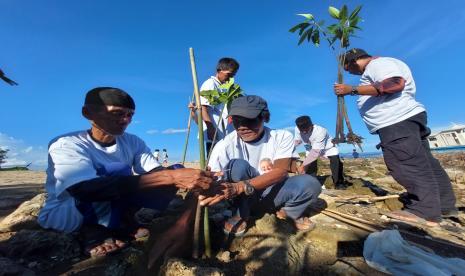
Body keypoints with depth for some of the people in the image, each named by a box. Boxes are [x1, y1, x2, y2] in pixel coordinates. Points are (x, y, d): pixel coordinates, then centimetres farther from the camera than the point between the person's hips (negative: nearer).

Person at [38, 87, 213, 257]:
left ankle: (124, 222, -6)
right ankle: (93, 231, -9)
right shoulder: (67, 144, -23)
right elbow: (86, 190, -41)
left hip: (112, 210, 4)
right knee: (119, 180, -36)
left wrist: (190, 181, -40)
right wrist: (170, 177, -51)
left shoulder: (133, 142, -6)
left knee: (176, 173, -14)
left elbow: (155, 173, -17)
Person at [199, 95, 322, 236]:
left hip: (273, 194, 2)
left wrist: (240, 187, -43)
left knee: (310, 184, -26)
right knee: (238, 165, -31)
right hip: (244, 198, -1)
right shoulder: (225, 145, -20)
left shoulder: (282, 136, -16)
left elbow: (280, 171, -29)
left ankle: (288, 211, 8)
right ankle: (242, 215, -6)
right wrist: (206, 191, -47)